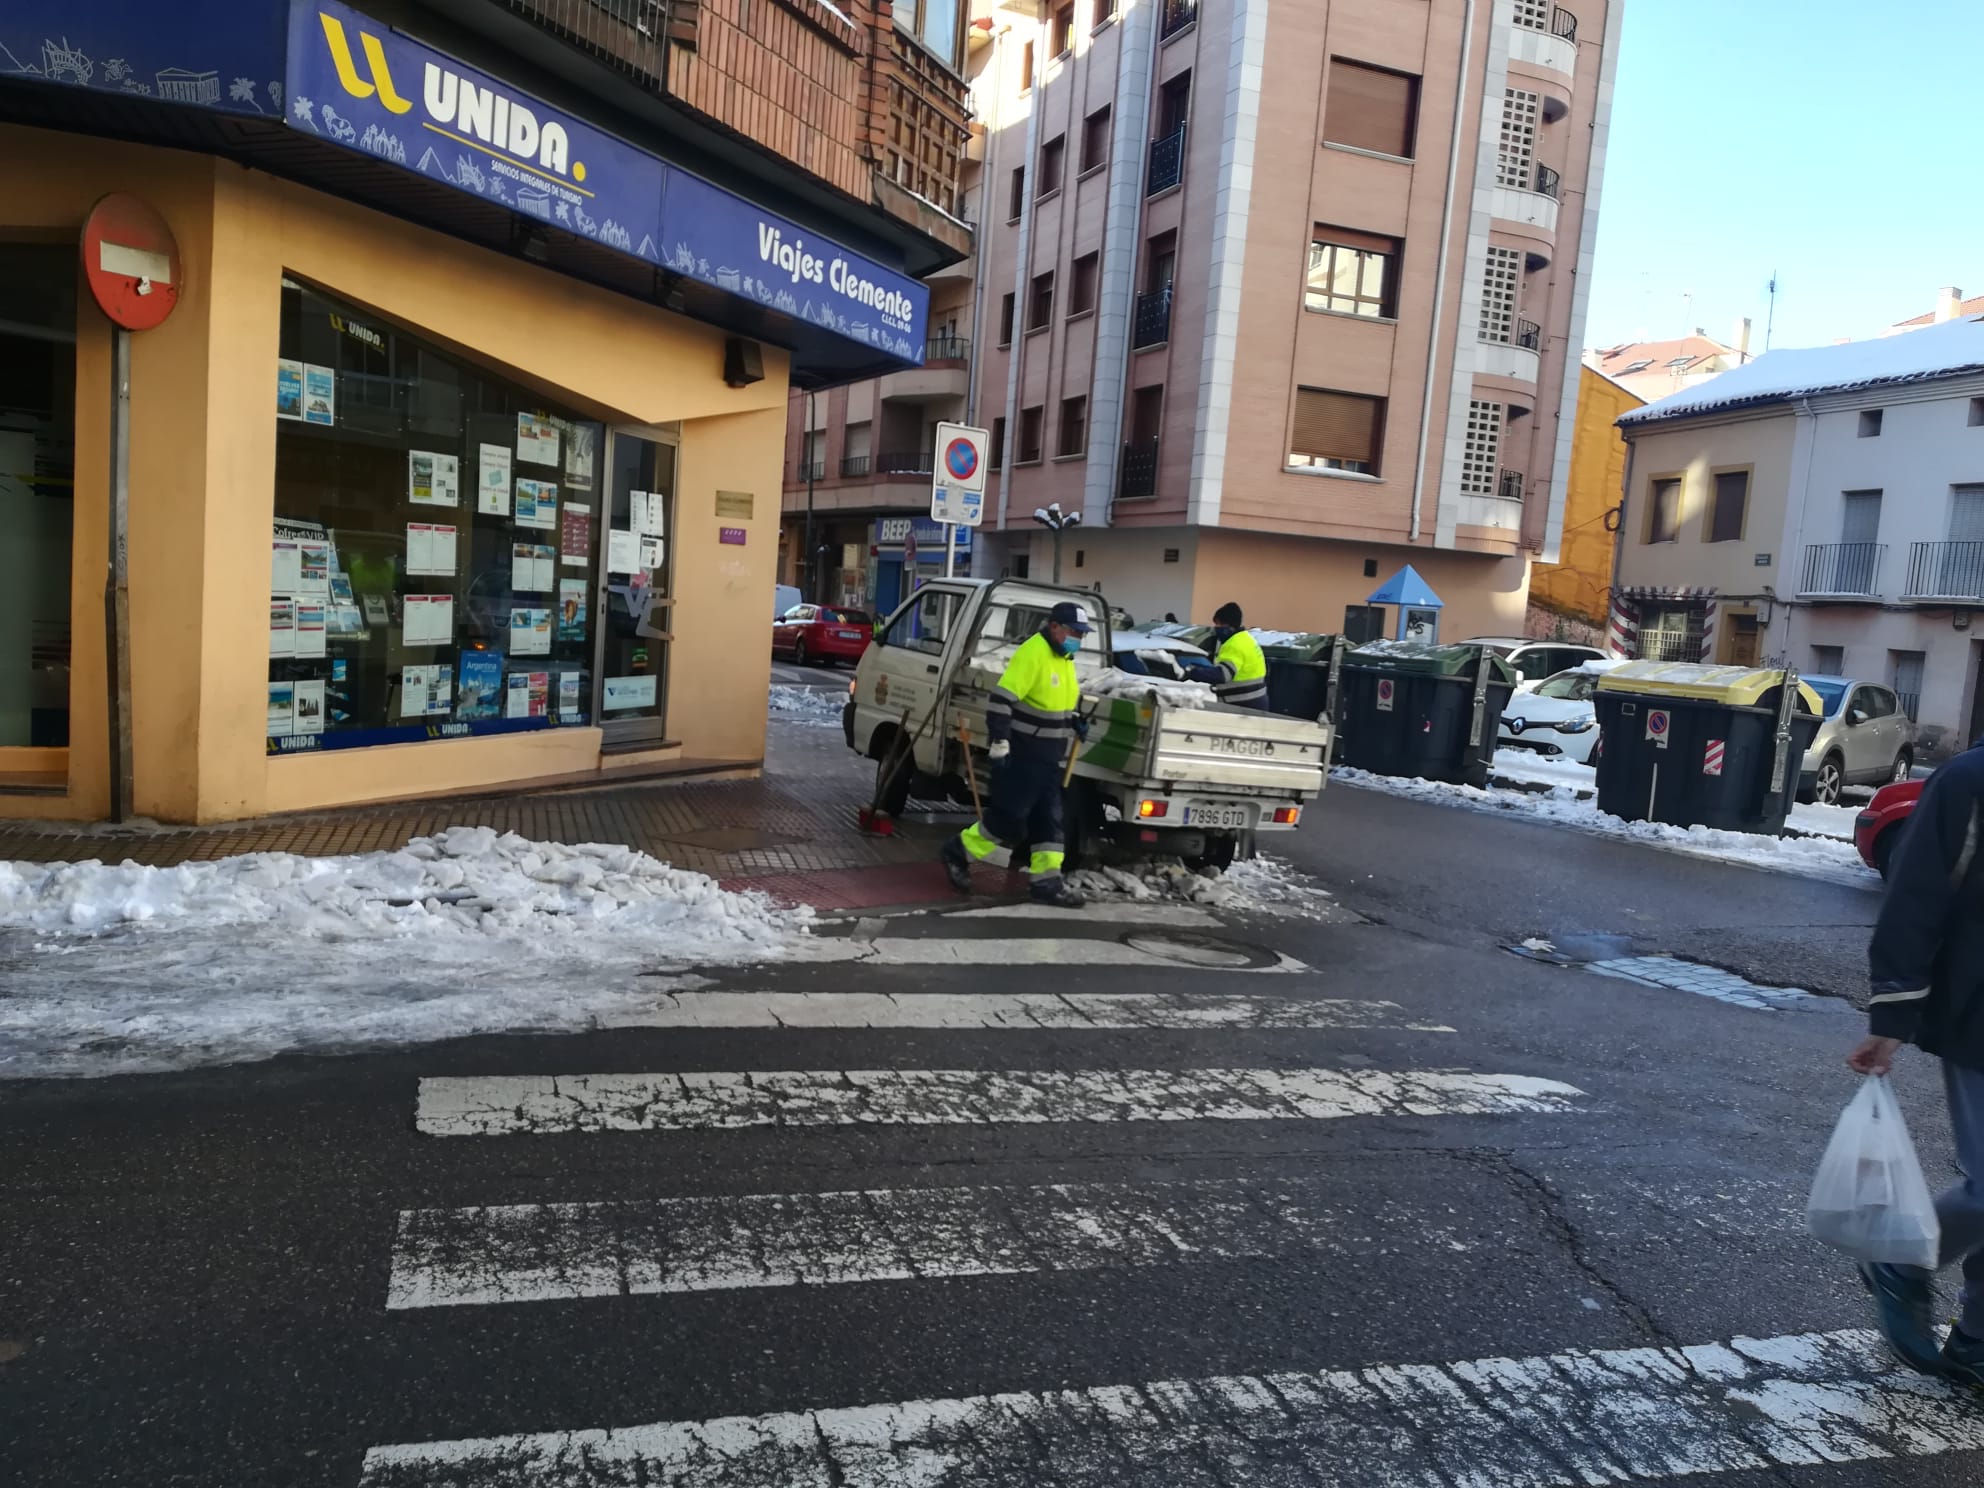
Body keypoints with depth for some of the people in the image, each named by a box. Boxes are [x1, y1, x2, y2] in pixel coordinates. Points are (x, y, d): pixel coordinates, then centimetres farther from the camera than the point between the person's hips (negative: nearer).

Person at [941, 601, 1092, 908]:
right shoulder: (1032, 654, -18)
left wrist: (1077, 721, 11)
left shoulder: (1063, 658, 12)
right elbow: (1001, 701, -24)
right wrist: (999, 745, -26)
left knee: (1048, 820, 8)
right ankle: (959, 852, 15)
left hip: (1050, 758, 9)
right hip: (1022, 756, -9)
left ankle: (1048, 882, 12)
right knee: (1008, 817, -4)